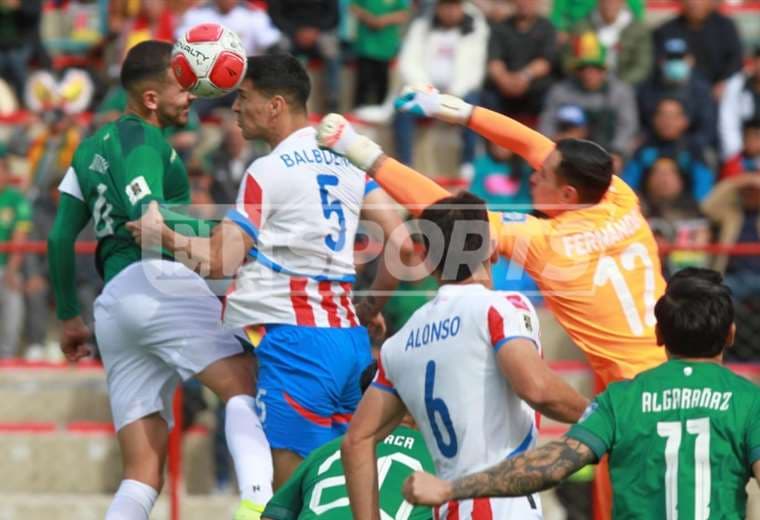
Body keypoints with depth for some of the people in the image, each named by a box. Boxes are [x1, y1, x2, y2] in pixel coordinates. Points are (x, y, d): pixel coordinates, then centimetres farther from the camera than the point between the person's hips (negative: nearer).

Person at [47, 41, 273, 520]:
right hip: (158, 281, -9)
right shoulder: (141, 140, 2)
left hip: (112, 305, 9)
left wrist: (69, 316, 31)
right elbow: (149, 217, -15)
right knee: (246, 386, -26)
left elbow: (60, 238, 26)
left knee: (144, 473, 6)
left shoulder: (92, 148, 27)